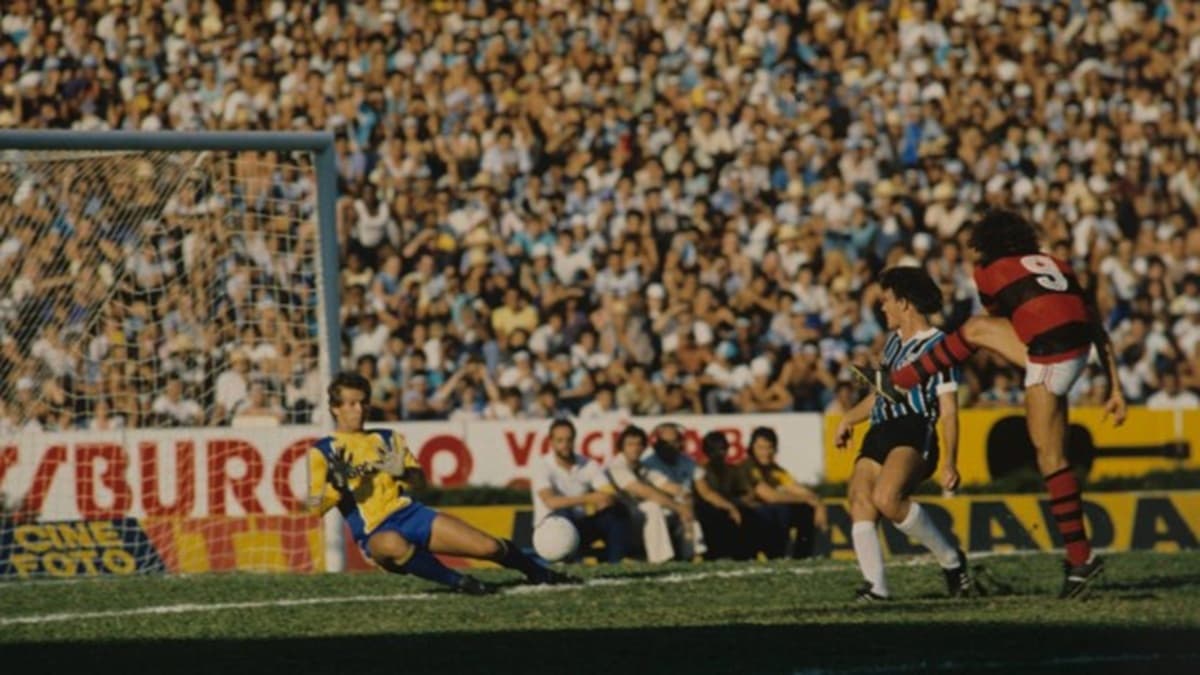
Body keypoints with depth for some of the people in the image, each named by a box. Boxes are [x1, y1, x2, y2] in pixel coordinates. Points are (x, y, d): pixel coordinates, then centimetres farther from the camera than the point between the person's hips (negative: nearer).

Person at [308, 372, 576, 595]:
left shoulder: (387, 438, 14)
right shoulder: (322, 452, 1)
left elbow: (419, 480, 13)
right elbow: (316, 504, -6)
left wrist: (402, 472, -9)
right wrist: (337, 484, -26)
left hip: (410, 513, 5)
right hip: (374, 532, -5)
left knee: (488, 546, -5)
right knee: (393, 544, -44)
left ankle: (538, 573, 26)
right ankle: (457, 581, -27)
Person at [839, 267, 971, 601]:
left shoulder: (937, 346, 0)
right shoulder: (894, 341, 23)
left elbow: (948, 410, -4)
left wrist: (950, 462, -12)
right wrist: (850, 419, 24)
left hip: (914, 433, -8)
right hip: (879, 433, 8)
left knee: (887, 498, -31)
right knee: (860, 503, -15)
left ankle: (950, 560, -15)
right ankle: (875, 586, -21)